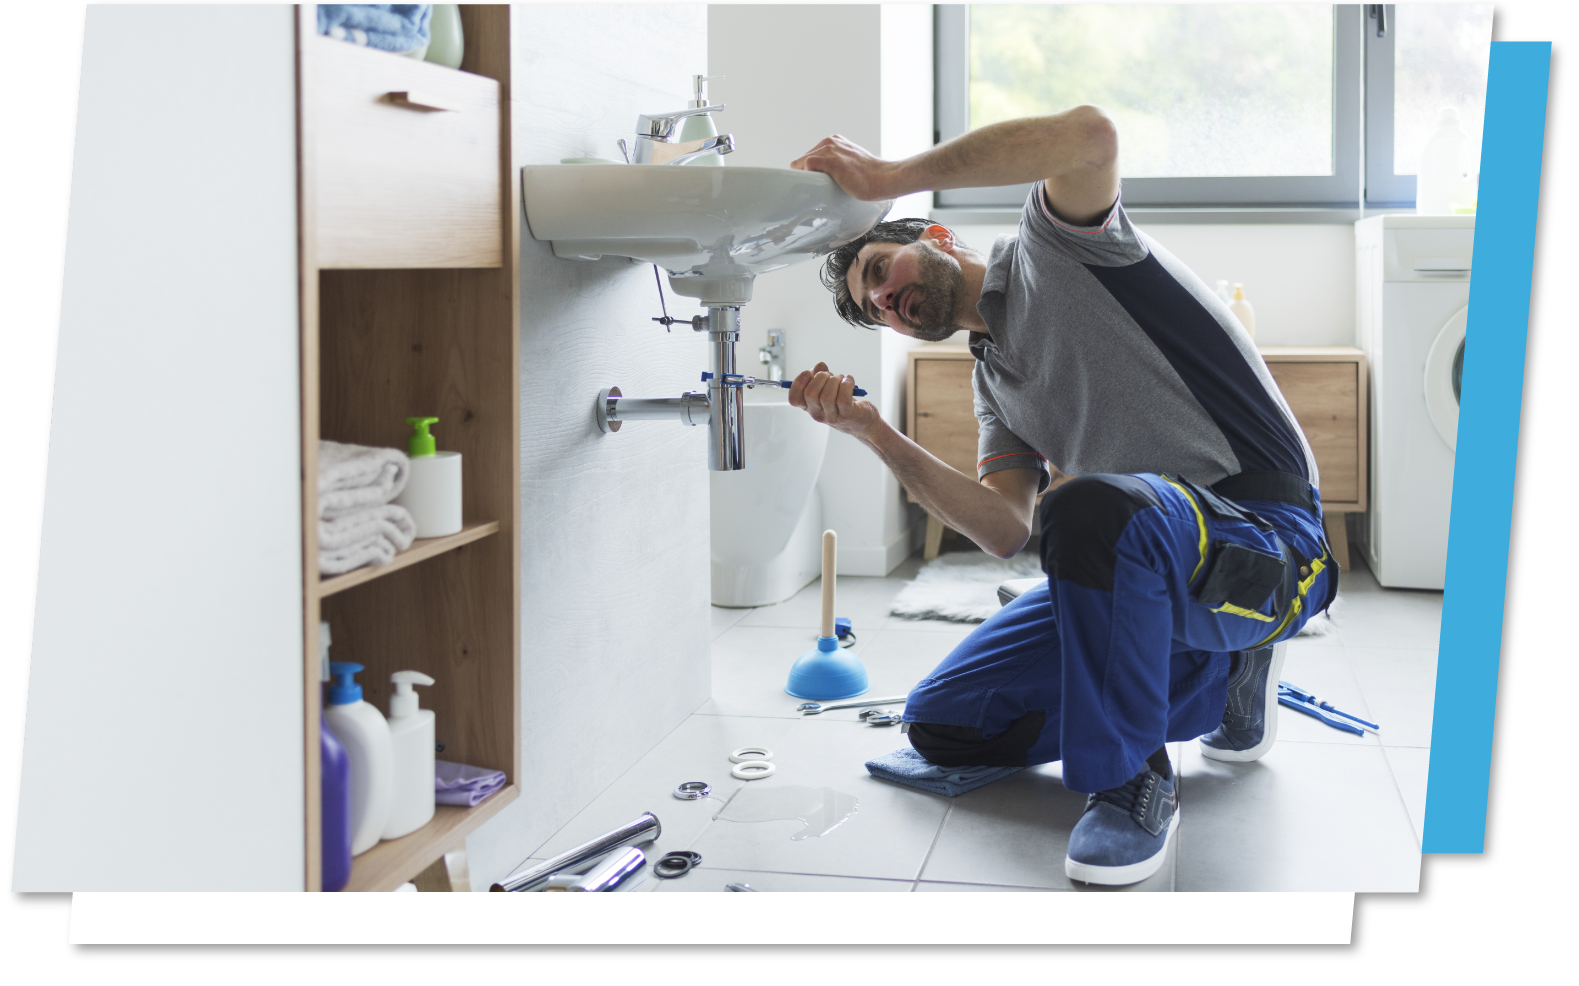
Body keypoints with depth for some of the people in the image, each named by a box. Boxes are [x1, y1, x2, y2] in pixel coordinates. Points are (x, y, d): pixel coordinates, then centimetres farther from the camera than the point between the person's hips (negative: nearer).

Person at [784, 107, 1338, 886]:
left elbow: (1090, 134, -28)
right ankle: (1225, 679, 12)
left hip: (1269, 544, -9)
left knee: (1095, 506, -41)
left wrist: (888, 176, -25)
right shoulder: (991, 378, 18)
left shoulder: (1054, 246, -3)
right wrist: (876, 435, -10)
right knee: (941, 722, 5)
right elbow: (1006, 529, 1)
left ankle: (1131, 782, -19)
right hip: (1137, 563, 9)